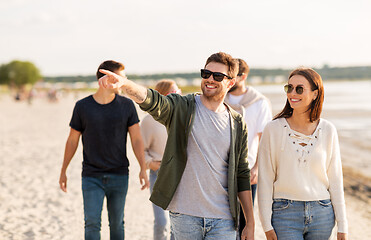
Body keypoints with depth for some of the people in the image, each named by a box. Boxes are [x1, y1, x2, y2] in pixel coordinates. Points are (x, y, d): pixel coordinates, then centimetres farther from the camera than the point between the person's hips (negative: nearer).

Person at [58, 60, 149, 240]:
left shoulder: (127, 105, 1)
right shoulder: (83, 106, -2)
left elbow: (136, 139, 1)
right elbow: (72, 140, 7)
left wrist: (143, 169, -10)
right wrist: (63, 171, 12)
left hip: (119, 176, 1)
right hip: (91, 176, -1)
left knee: (117, 223, 9)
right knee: (92, 224, -8)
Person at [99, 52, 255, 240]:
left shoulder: (237, 125, 7)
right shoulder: (181, 108, 0)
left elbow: (242, 176, 10)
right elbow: (151, 100, -21)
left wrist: (250, 223, 8)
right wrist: (123, 83, -42)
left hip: (222, 220, 1)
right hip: (184, 215, -1)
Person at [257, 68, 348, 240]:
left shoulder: (328, 130, 1)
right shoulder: (274, 129, -4)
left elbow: (335, 180, 6)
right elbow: (265, 180, -3)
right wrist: (267, 225, -6)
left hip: (322, 214, 2)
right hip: (285, 214, -2)